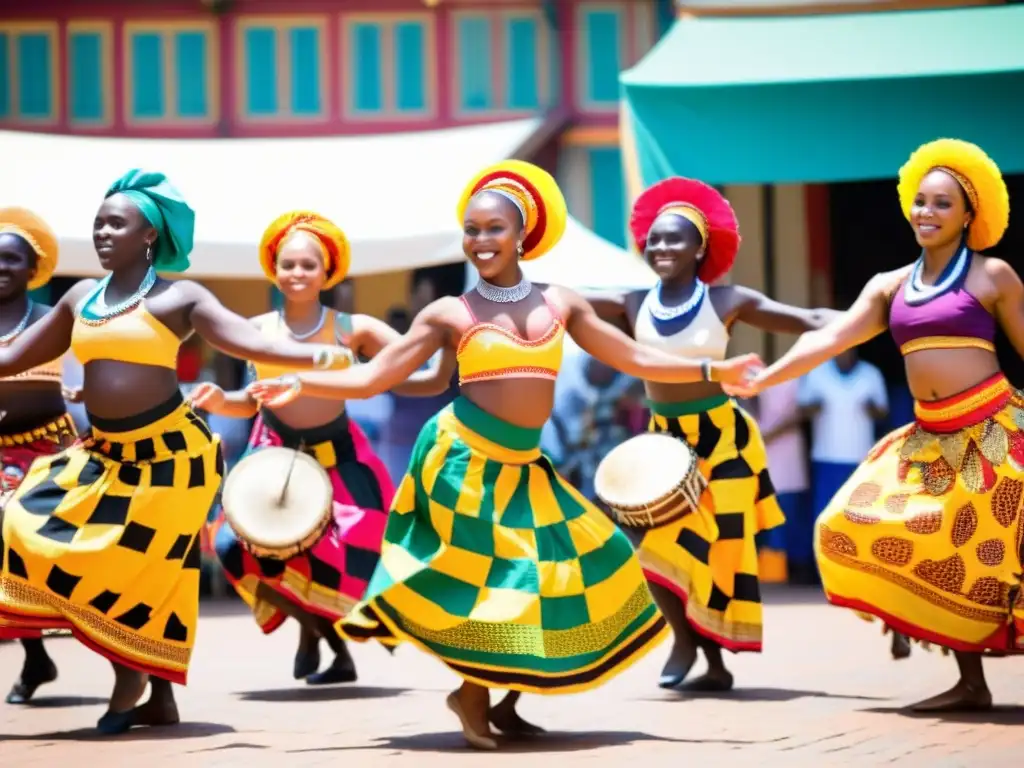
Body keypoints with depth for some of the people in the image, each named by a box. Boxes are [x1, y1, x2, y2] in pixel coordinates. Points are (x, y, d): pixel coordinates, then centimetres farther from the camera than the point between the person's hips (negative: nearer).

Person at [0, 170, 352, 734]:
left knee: (141, 567, -8)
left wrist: (313, 355, -34)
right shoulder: (80, 298, 11)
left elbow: (248, 341, -17)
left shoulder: (178, 297, -5)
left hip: (168, 452, -6)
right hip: (103, 454, 6)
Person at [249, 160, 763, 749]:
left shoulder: (560, 304, 6)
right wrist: (300, 385, -17)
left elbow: (635, 359, 9)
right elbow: (372, 379, -5)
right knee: (487, 580, -10)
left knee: (557, 572, 3)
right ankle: (473, 695, 12)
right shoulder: (450, 314, -4)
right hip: (464, 462, -5)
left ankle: (504, 702, 17)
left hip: (526, 469, 5)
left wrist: (714, 371, 3)